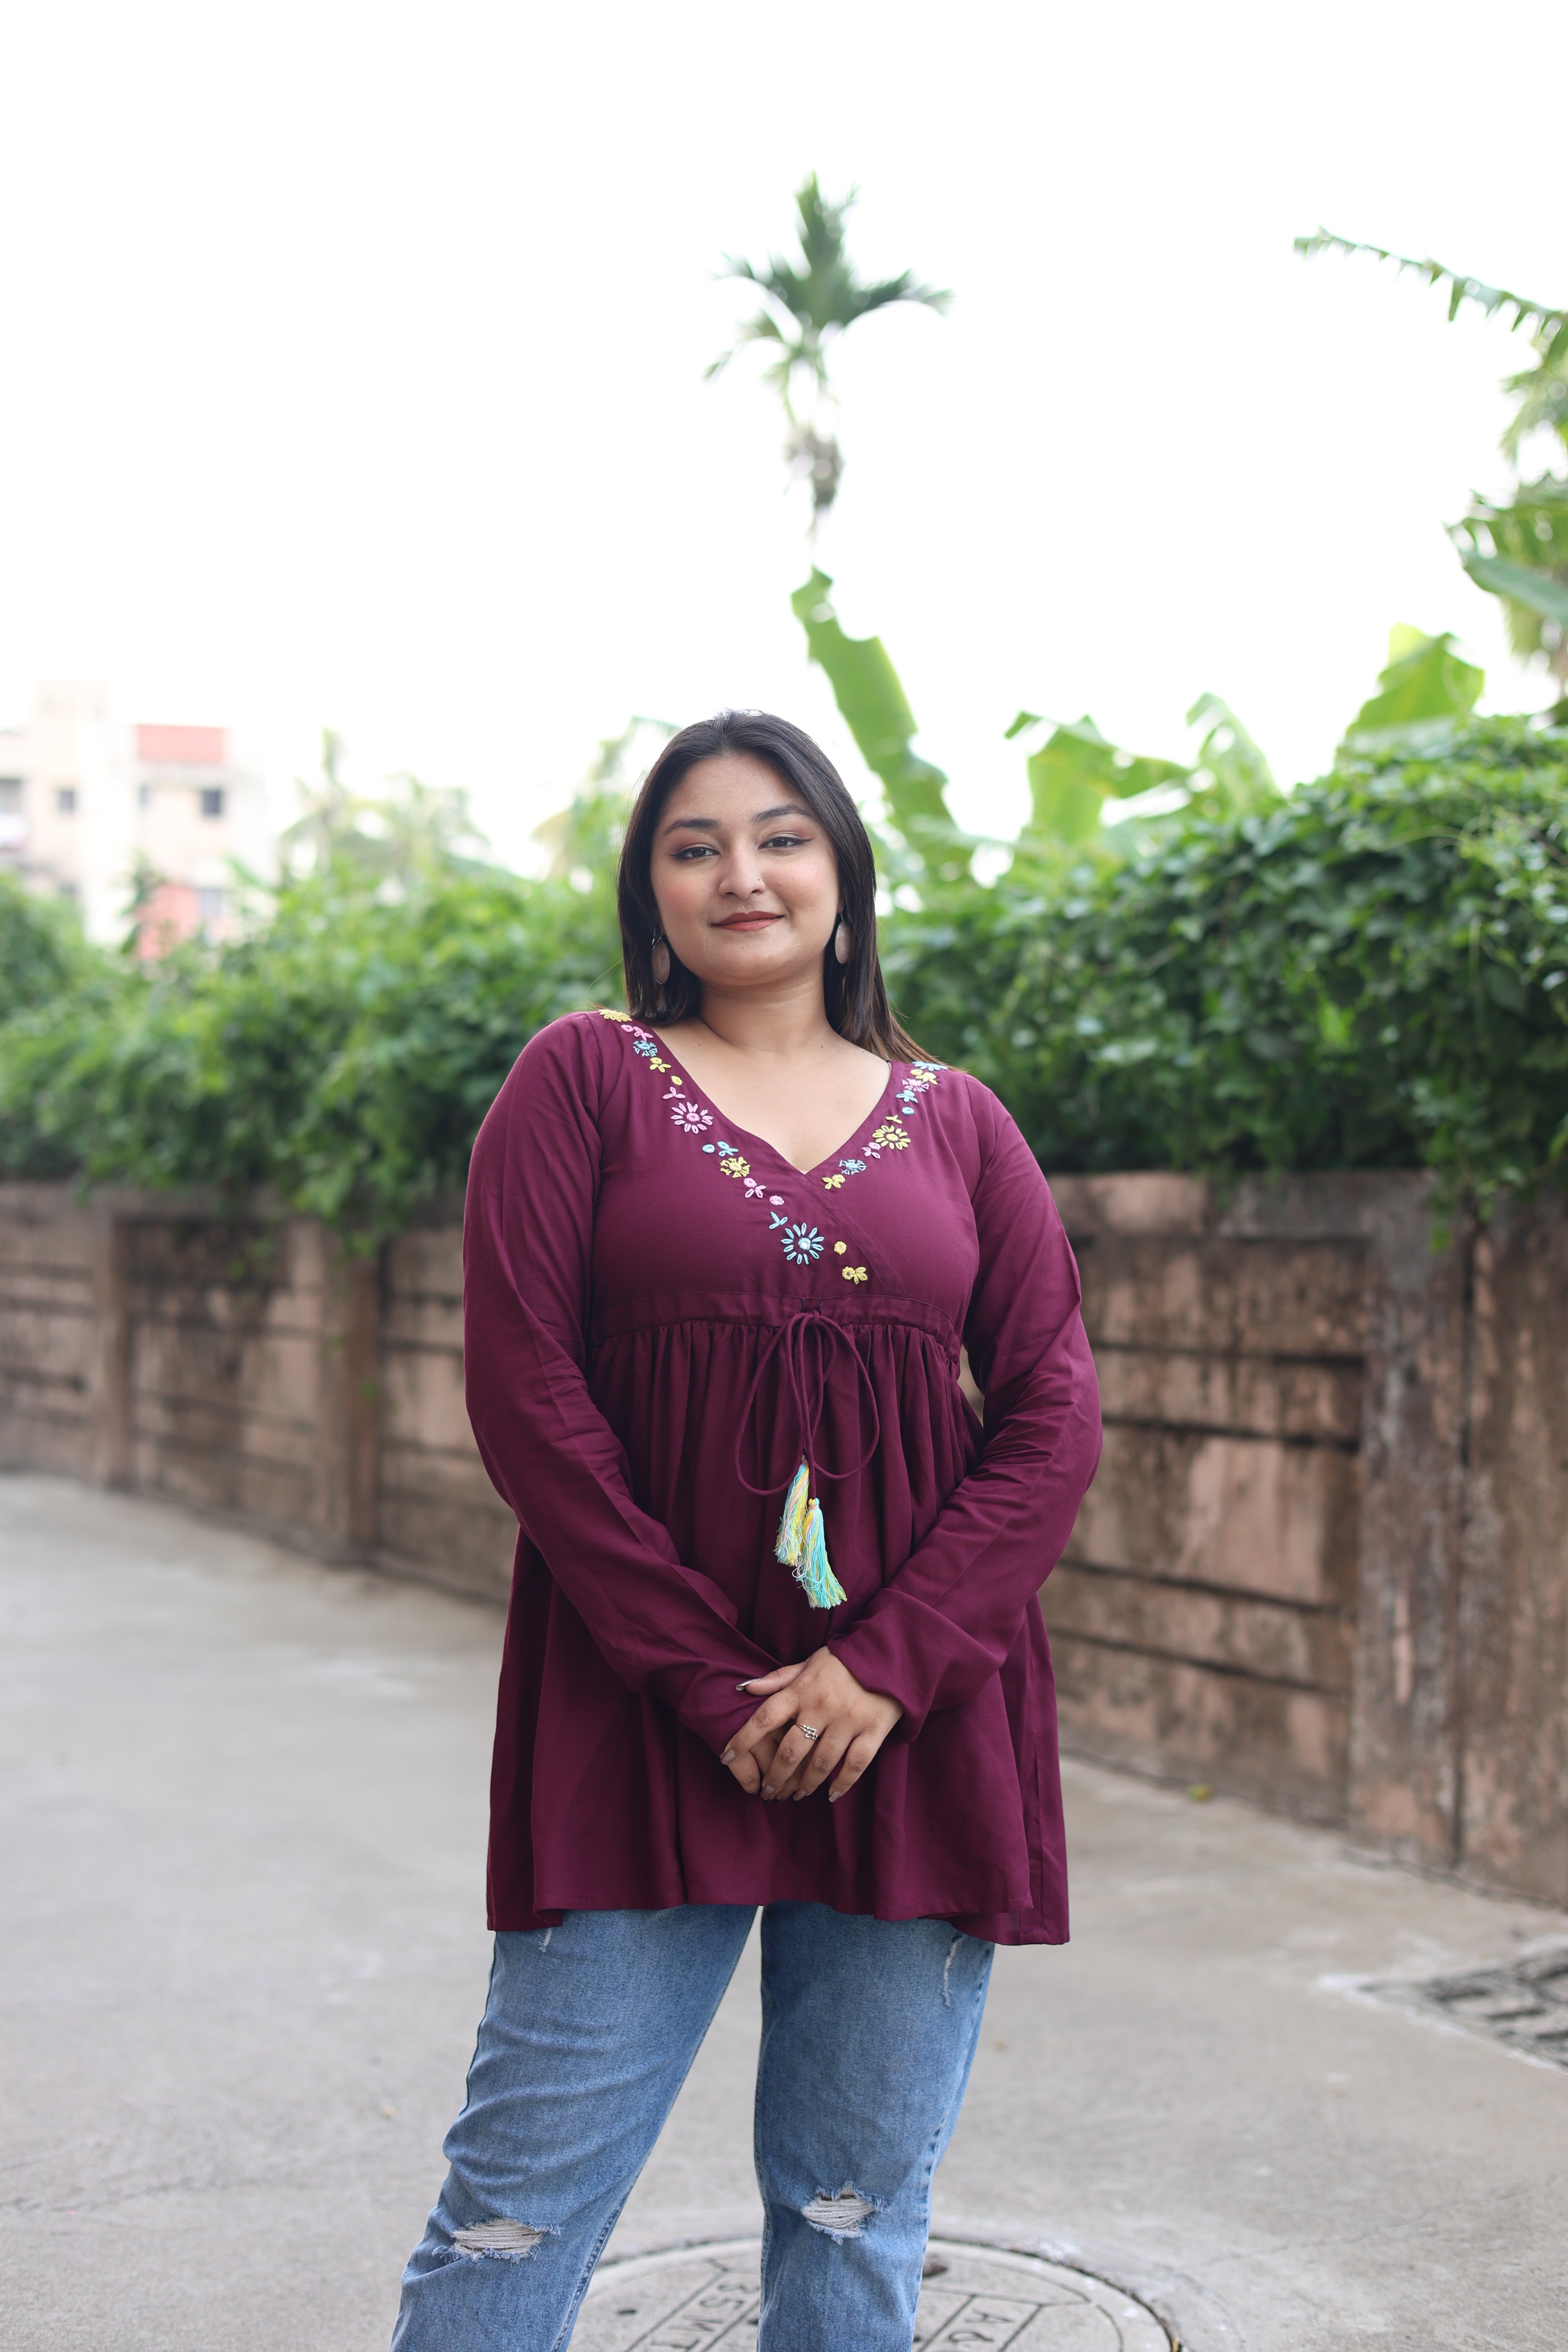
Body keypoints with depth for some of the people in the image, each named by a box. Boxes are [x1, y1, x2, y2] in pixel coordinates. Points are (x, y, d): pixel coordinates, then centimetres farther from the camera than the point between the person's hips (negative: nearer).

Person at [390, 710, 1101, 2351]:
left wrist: (891, 1661, -9)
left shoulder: (954, 1121, 10)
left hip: (914, 1710, 3)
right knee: (524, 2187, -1)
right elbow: (524, 1387, -5)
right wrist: (706, 1679, -10)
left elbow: (1055, 1414, 4)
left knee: (859, 2212, 10)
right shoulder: (583, 1078, 3)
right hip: (641, 1707, -2)